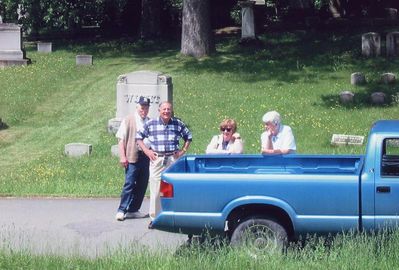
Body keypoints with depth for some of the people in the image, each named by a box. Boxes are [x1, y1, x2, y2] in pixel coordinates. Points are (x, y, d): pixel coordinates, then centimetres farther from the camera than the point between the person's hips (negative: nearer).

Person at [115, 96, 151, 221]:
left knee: (142, 185, 6)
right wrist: (122, 156, -10)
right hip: (132, 158, -5)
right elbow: (121, 139, -1)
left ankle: (133, 210, 15)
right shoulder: (128, 120, 2)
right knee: (129, 184, -9)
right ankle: (121, 211, -6)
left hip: (146, 158, 5)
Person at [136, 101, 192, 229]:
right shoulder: (150, 124, 4)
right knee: (155, 190, -2)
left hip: (173, 159, 1)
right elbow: (138, 137, 12)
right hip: (156, 160, 0)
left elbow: (189, 137, 19)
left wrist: (183, 151, 7)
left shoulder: (178, 124, 7)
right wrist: (146, 151, 2)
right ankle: (154, 218, 5)